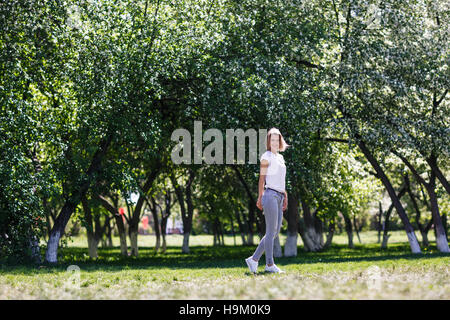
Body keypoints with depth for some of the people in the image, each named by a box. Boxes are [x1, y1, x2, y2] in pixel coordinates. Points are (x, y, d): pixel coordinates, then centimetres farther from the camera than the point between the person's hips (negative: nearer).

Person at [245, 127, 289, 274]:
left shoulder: (280, 157, 19)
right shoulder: (266, 157, -5)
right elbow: (262, 179, -8)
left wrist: (285, 197, 21)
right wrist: (260, 198, -11)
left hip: (279, 197, 9)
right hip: (270, 195, -9)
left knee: (275, 232, 7)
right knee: (271, 231, -7)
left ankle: (254, 259, 11)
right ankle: (269, 265, -2)